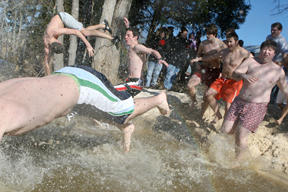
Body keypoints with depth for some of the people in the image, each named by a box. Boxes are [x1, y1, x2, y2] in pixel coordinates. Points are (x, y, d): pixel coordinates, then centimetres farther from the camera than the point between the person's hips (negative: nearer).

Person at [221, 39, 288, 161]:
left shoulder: (278, 71, 6)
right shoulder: (251, 61, 3)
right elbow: (235, 74, -7)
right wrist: (244, 76, -27)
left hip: (257, 107, -2)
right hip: (239, 101, 2)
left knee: (241, 136, -9)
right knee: (225, 130, -2)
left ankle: (235, 161, 14)